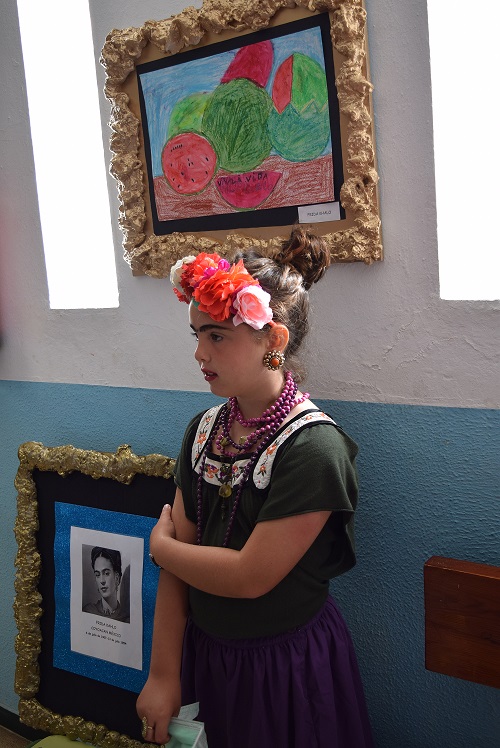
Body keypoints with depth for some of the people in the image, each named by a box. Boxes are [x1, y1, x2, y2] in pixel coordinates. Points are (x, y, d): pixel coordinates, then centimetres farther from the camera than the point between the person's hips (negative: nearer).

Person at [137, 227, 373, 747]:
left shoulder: (313, 447, -24)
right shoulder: (204, 430, -3)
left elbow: (250, 577, -24)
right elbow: (176, 569, -2)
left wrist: (160, 545, -9)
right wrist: (163, 675, -1)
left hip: (286, 667, -5)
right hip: (204, 652, 6)